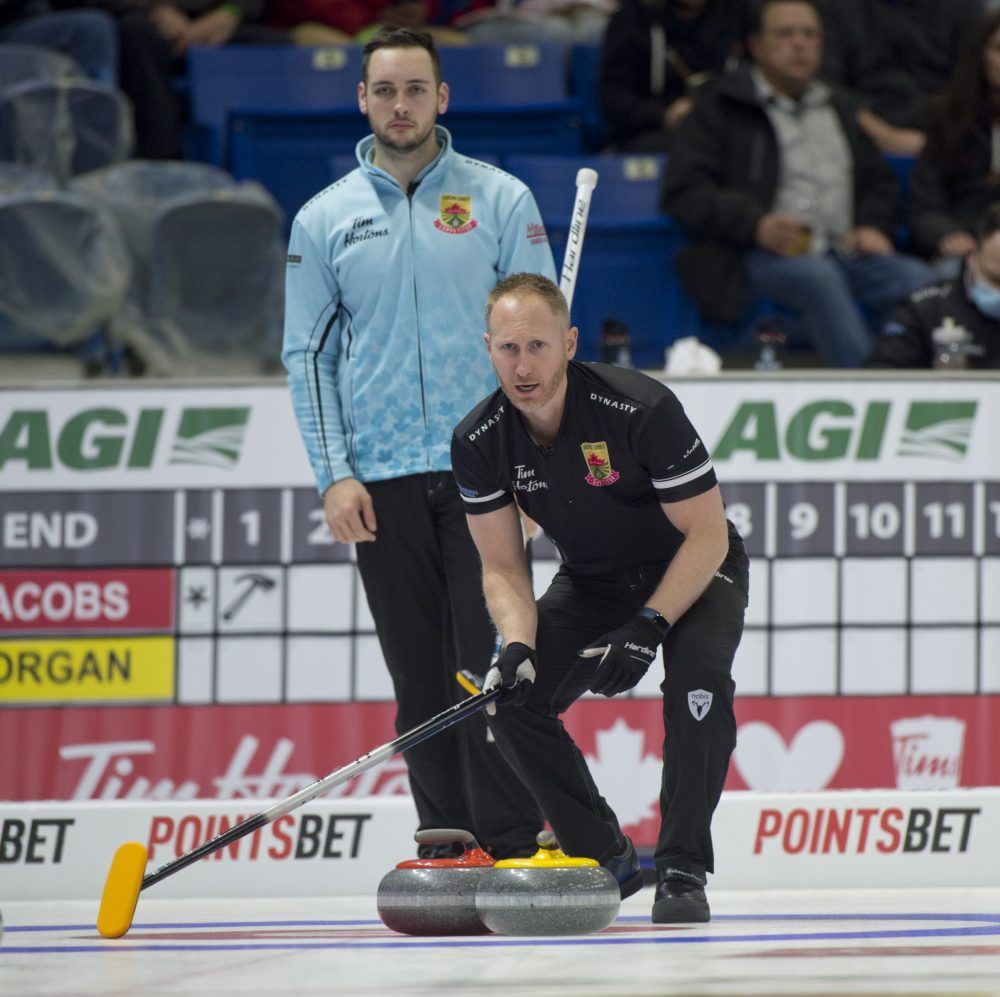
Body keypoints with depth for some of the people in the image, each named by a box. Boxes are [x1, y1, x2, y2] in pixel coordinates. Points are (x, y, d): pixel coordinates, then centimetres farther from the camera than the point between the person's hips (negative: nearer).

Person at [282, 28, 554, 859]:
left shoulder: (500, 200, 3)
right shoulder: (324, 220, 8)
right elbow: (309, 354, 8)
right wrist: (334, 474, -2)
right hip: (382, 479, 2)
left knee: (491, 662, -7)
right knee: (421, 680, 4)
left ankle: (512, 848, -5)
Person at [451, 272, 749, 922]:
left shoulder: (640, 409, -30)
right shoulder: (480, 441, -16)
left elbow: (707, 535, -23)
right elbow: (503, 568, -6)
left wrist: (646, 629, -31)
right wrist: (519, 644, -26)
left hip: (693, 574, -5)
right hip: (590, 582, 5)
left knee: (697, 677, -33)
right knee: (511, 698, -16)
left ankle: (683, 870, -22)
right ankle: (606, 859, 1)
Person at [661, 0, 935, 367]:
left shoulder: (838, 109, 29)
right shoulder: (721, 109, 10)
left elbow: (879, 181, 34)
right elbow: (683, 192, -1)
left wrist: (874, 227, 9)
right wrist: (756, 225, -16)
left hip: (843, 252, 5)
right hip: (764, 255, -5)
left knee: (918, 279, -26)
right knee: (817, 277, -39)